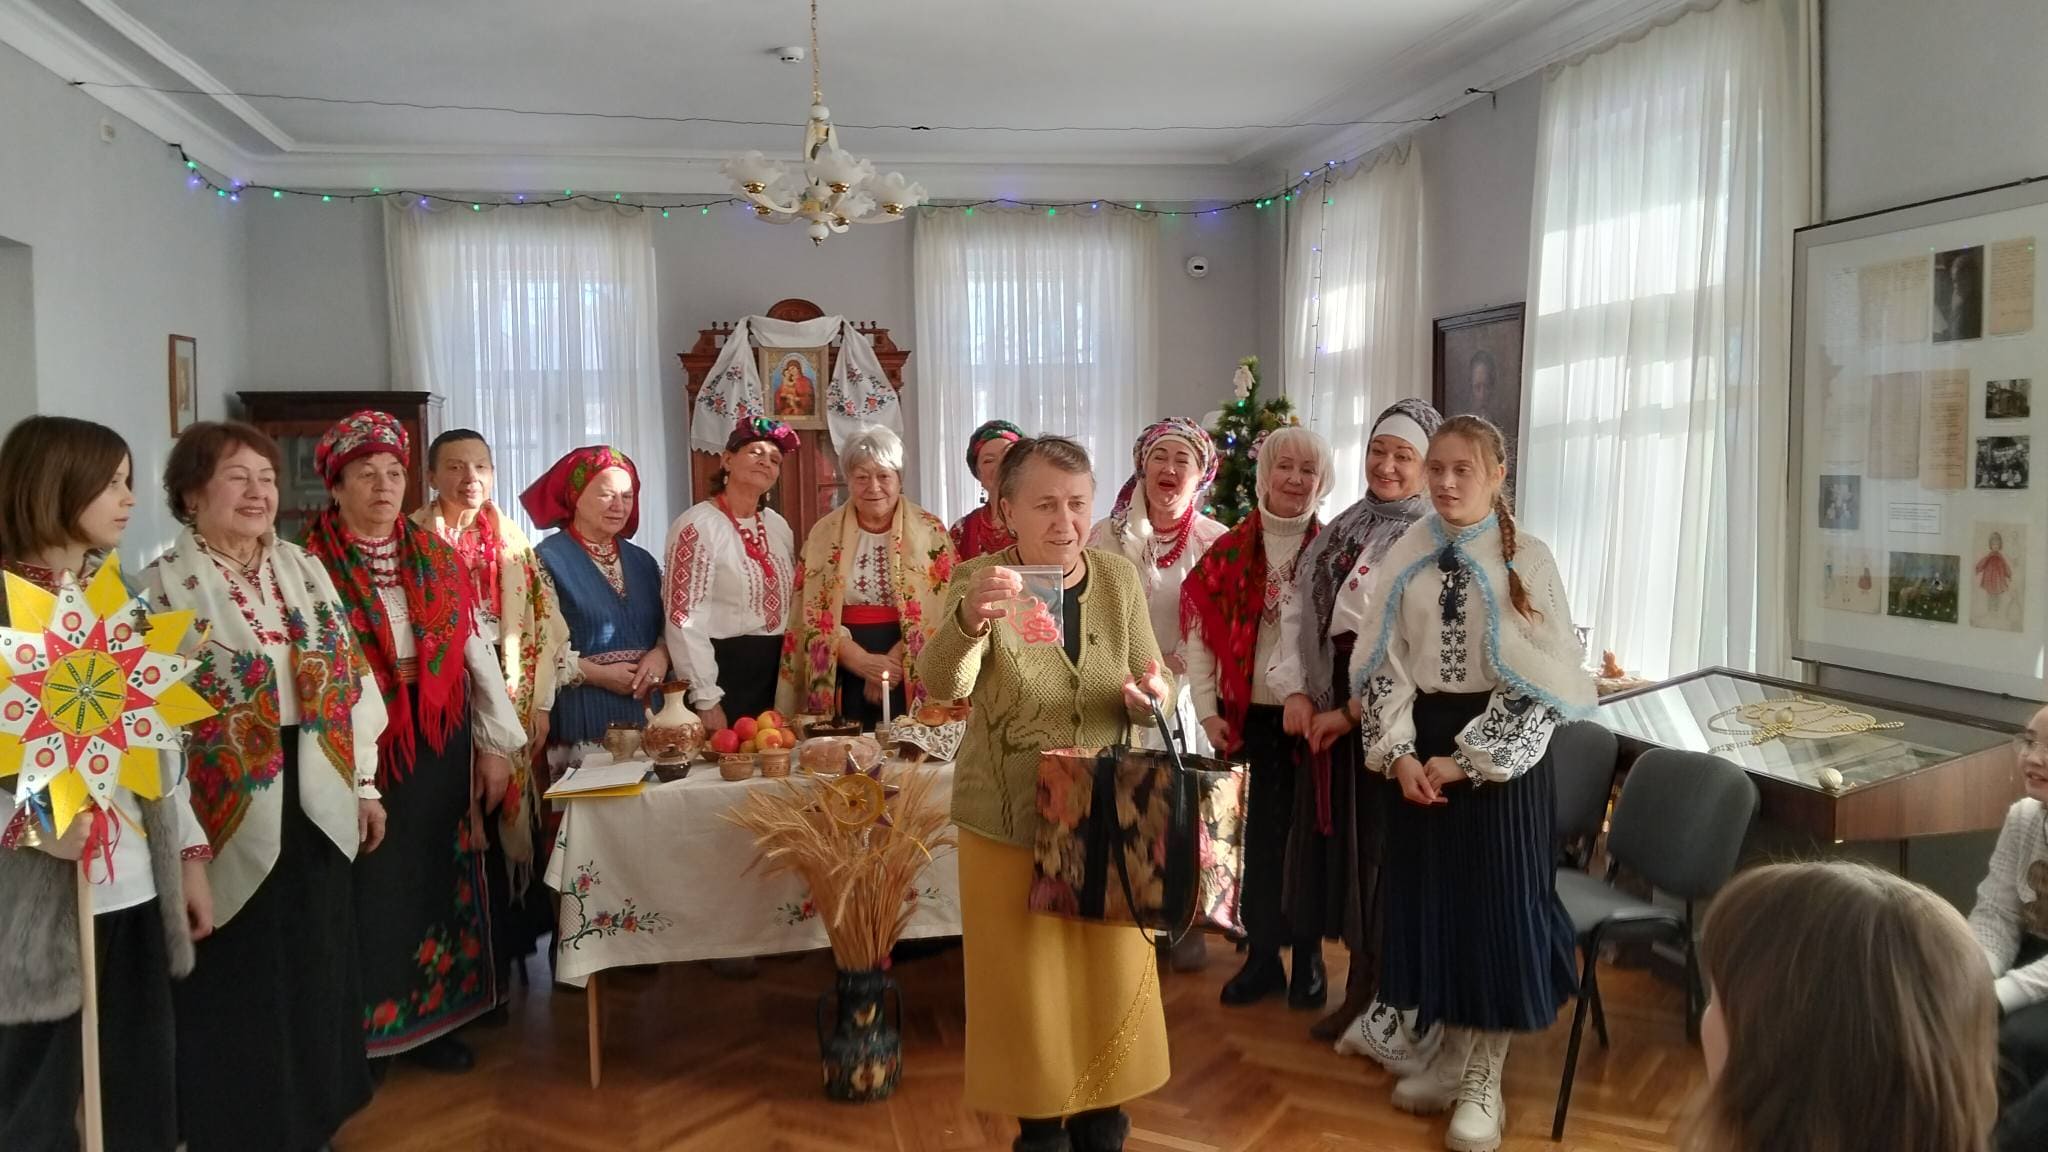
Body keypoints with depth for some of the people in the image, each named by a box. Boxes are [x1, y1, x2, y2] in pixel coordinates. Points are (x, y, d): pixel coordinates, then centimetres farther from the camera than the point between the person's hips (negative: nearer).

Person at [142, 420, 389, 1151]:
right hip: (232, 816, -5)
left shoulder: (304, 570, 8)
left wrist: (365, 784, 9)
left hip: (314, 811, 5)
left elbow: (350, 681, 11)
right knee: (238, 992, 8)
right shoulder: (165, 585, -8)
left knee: (315, 975, 16)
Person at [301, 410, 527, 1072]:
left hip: (440, 745, 4)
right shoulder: (312, 565, -5)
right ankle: (362, 1031, 21)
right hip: (358, 749, -4)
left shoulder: (436, 557, 7)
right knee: (368, 888, 5)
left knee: (435, 879, 11)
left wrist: (497, 742, 3)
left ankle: (431, 1019, 25)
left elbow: (476, 649, 6)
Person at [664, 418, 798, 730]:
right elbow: (684, 618, -16)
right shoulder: (698, 526, -12)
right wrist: (706, 699, -18)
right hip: (723, 669, -7)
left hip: (776, 672, 7)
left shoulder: (778, 526, 10)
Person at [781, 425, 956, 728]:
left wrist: (893, 661, -14)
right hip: (843, 678, 1)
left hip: (912, 679, -1)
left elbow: (940, 610, -4)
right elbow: (814, 613, 2)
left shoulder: (930, 531, 2)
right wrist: (862, 660, -11)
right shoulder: (824, 533, 6)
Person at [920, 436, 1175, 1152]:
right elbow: (943, 684, -27)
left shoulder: (1119, 578, -1)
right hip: (1009, 825, -3)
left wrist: (1149, 694, -21)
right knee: (1025, 984, 9)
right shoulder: (977, 579, -11)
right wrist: (969, 620, -47)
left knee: (1113, 974, 15)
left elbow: (1153, 690, 3)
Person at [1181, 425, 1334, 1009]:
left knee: (1311, 832, 7)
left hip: (1315, 716, -1)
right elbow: (1199, 629, 3)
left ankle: (1308, 956, 22)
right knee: (1263, 833, 8)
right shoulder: (1229, 550, 3)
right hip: (1253, 715, 1)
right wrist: (1208, 709, -2)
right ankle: (1263, 954, 21)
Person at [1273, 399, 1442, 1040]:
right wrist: (1295, 691, -4)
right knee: (1344, 844, 12)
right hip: (1331, 709, 6)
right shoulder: (1339, 533, 12)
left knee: (1385, 849, 2)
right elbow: (1300, 613, 9)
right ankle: (1362, 989, 26)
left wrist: (1353, 712, -15)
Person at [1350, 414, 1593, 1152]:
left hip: (1499, 750, -3)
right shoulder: (1404, 560, 2)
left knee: (1497, 900, 3)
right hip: (1418, 744, 4)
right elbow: (1382, 662, 2)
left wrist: (1468, 760, -13)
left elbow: (1541, 678, -10)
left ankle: (1484, 1080, 19)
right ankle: (1452, 1053, 29)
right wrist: (1397, 752, -10)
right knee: (1430, 896, 10)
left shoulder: (1527, 562, -8)